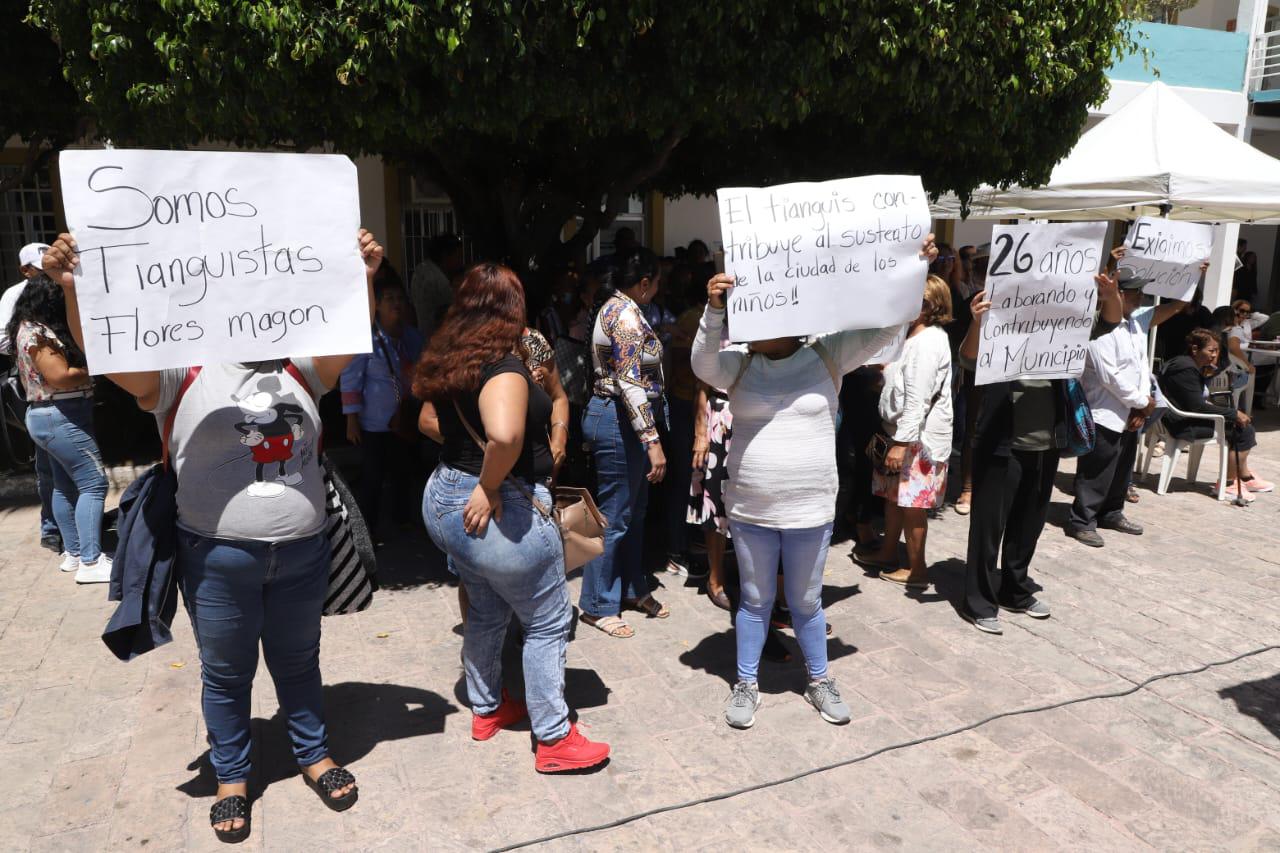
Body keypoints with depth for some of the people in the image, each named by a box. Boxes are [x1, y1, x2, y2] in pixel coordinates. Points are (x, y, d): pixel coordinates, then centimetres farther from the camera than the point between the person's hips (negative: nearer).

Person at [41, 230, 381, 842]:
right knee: (226, 674, 16)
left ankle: (313, 754, 40)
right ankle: (232, 776, 37)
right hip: (218, 558, -2)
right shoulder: (183, 374, -4)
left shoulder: (299, 368, 5)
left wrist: (362, 278, -23)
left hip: (302, 552, 2)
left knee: (298, 663, 20)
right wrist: (73, 288, -31)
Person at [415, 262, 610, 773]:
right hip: (503, 511, -9)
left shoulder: (450, 361, 5)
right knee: (548, 623, 7)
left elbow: (429, 422, 21)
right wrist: (489, 487, -26)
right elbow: (505, 434, -41)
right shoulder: (503, 366, -22)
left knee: (486, 611, 25)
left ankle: (486, 710, 42)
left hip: (445, 498, 9)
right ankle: (554, 740, 18)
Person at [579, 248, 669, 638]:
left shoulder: (617, 307, 12)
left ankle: (632, 588, 32)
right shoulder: (627, 316, -19)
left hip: (618, 417, 11)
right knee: (615, 516, -1)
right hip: (619, 420, -11)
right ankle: (597, 605, 12)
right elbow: (630, 384, -26)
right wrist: (652, 440, -28)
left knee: (634, 509, 19)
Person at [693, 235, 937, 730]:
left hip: (810, 510, 0)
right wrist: (714, 311, -34)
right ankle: (746, 684, 32)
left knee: (806, 602, 16)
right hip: (750, 509, 1)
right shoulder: (739, 363, -2)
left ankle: (819, 680, 37)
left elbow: (884, 325, -7)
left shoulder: (828, 355, -3)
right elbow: (703, 365, -21)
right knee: (755, 600, 15)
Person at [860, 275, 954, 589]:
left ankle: (916, 569, 11)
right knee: (893, 495, 18)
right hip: (901, 432, 10)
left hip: (917, 437, -10)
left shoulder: (927, 342, -19)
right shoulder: (915, 336, 13)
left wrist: (901, 442, -24)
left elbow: (918, 400, -23)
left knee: (911, 502, -1)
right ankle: (888, 554, 32)